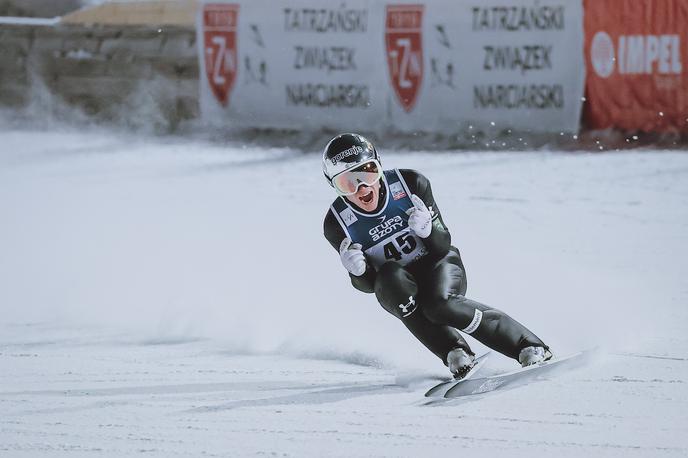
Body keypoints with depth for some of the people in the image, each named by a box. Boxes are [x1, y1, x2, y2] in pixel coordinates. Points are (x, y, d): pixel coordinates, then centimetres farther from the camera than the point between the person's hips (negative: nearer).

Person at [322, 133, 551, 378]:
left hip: (438, 266, -1)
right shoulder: (338, 223, -14)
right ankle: (454, 353, -27)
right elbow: (367, 284, -9)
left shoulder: (409, 184, -17)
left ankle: (529, 347, -23)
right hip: (395, 288, 1)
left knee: (440, 303, -34)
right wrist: (357, 270, -32)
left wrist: (428, 229, -35)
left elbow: (443, 246, -12)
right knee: (390, 276, -33)